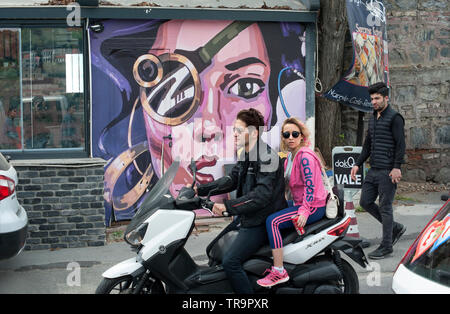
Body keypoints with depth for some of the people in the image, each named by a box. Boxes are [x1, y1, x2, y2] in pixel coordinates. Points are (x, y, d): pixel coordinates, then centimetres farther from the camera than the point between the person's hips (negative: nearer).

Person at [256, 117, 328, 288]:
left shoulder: (305, 156, -19)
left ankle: (279, 272, -24)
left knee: (273, 221, -24)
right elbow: (288, 183, 22)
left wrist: (304, 211, -27)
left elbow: (310, 186, -23)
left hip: (313, 206, -11)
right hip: (298, 202, 11)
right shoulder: (290, 156, 11)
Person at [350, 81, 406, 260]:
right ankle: (395, 228, 24)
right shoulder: (373, 119, 17)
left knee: (385, 207, -4)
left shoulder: (394, 118, -8)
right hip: (373, 171, 9)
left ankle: (386, 246, 6)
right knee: (365, 202, 8)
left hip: (388, 171, -9)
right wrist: (358, 164, 16)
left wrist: (397, 167, -21)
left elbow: (401, 144, -14)